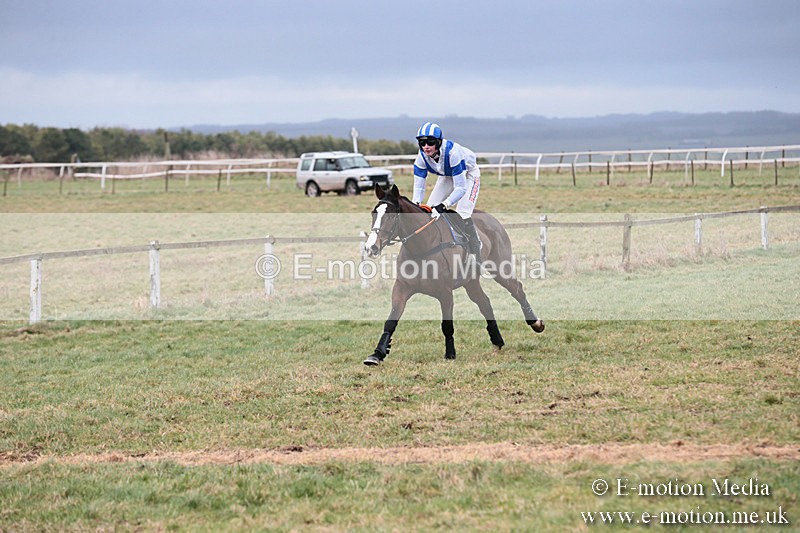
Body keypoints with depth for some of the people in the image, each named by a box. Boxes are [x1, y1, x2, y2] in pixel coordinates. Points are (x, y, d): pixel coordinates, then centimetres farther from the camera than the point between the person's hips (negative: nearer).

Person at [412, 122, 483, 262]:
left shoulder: (452, 152, -40)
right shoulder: (422, 157, -24)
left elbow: (461, 188, -40)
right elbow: (419, 187, -18)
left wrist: (443, 206, -51)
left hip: (468, 174, -6)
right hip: (447, 176, 6)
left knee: (463, 214, -23)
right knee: (429, 210, -4)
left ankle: (476, 259, -15)